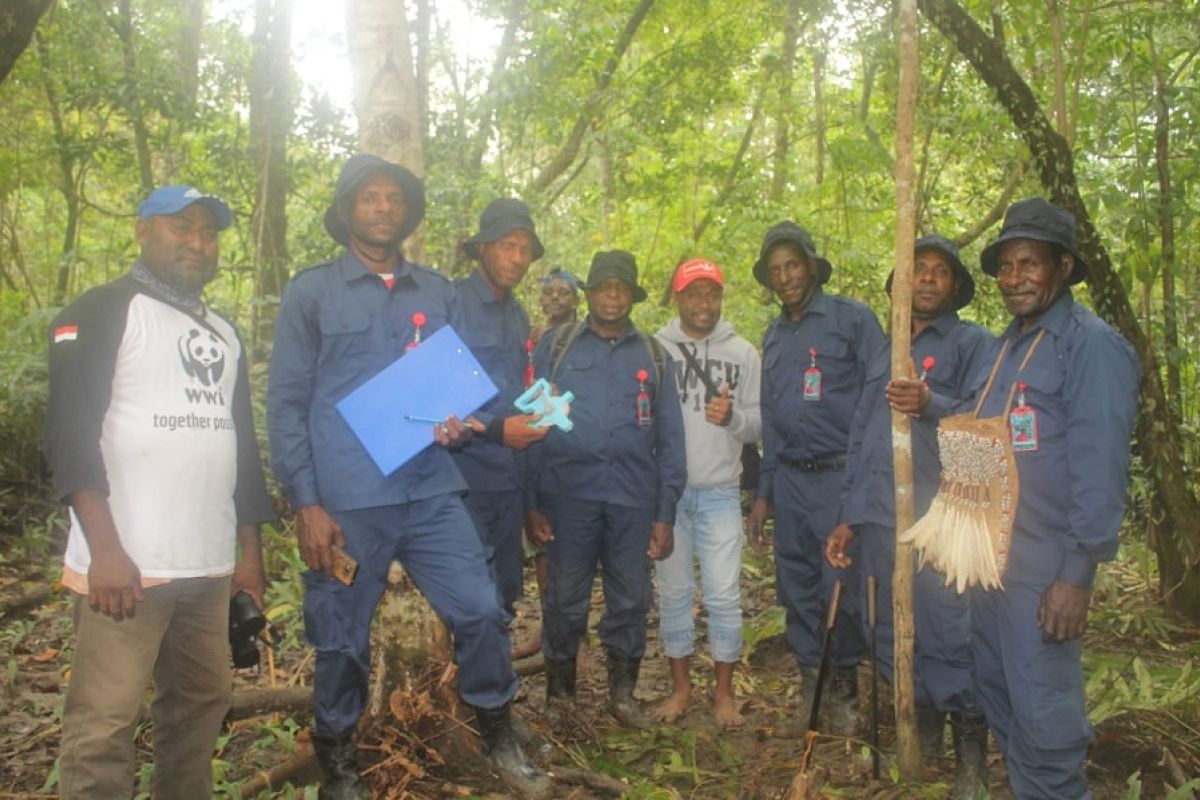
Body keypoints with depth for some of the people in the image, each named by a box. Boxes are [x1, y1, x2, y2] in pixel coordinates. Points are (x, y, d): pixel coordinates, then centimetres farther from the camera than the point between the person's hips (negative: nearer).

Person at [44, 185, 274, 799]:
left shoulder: (224, 334, 19)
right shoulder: (101, 313, 0)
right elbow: (69, 433, -10)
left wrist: (250, 552, 17)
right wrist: (105, 549, -18)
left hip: (208, 565, 6)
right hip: (125, 563, -6)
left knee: (202, 700, 10)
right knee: (104, 719, -3)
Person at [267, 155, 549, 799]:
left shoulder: (438, 292, 13)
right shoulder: (310, 292, 3)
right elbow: (286, 404, 0)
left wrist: (460, 422, -5)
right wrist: (305, 503, -7)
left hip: (432, 493, 3)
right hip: (345, 502, -2)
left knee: (481, 612, 0)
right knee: (341, 642, 8)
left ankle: (499, 740, 23)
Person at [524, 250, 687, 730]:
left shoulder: (654, 357, 11)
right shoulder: (556, 347, 6)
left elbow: (670, 440, 10)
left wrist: (665, 514, 4)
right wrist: (530, 501, -4)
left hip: (634, 500, 2)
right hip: (569, 495, -1)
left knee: (631, 602, 9)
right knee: (565, 600, 6)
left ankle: (622, 693, 28)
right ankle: (559, 694, 25)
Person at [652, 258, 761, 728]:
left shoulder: (743, 353, 5)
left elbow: (758, 425, 4)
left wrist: (732, 417, -18)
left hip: (720, 494, 0)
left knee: (724, 596, 2)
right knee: (673, 593, 11)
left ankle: (724, 692, 20)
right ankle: (681, 687, 26)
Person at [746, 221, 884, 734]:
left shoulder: (852, 319, -4)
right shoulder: (773, 337, 15)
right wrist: (763, 493, 15)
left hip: (841, 476, -5)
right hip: (789, 480, 6)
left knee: (841, 588, -1)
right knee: (797, 590, 10)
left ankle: (844, 691, 20)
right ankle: (811, 686, 25)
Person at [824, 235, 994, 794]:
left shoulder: (974, 343, 3)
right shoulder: (884, 355, 21)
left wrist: (930, 403, -26)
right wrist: (848, 517, 15)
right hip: (876, 523, 6)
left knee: (949, 640, -4)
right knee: (893, 640, 13)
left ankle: (971, 758, 15)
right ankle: (921, 741, 30)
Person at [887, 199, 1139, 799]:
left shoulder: (1093, 345, -14)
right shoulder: (1009, 343, 14)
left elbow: (1100, 469, -20)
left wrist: (1079, 573, -22)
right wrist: (928, 404, 6)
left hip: (1044, 564, -9)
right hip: (987, 551, 9)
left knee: (1041, 709, -1)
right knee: (994, 690, 20)